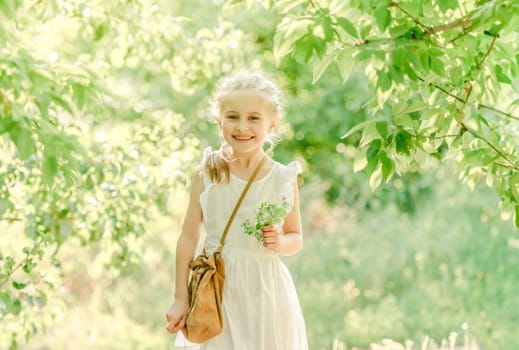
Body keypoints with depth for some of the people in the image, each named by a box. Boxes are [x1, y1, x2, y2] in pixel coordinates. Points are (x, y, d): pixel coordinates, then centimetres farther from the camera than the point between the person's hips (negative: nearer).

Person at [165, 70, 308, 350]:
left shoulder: (283, 179, -2)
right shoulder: (207, 175, -4)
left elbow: (296, 237, 10)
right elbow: (189, 237, 1)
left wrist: (280, 242, -13)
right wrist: (180, 299, 1)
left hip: (266, 293, 1)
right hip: (218, 289, 0)